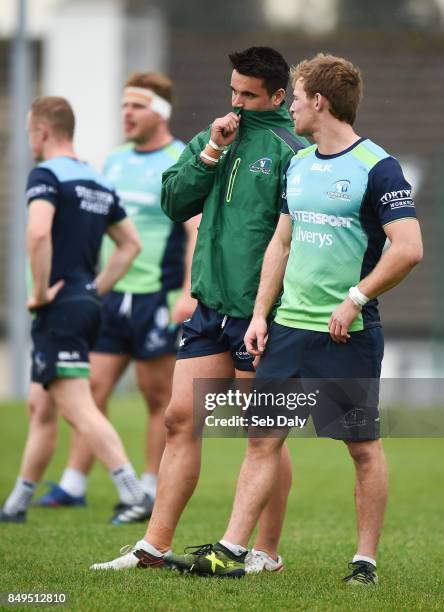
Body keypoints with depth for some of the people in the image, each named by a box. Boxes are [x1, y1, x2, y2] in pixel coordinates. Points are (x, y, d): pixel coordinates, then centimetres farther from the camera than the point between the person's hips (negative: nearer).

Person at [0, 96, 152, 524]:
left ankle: (135, 495, -25)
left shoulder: (46, 175, -11)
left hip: (60, 308, -9)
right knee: (40, 406, 18)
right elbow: (130, 244, 22)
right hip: (87, 304, 9)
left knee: (79, 410, -14)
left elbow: (38, 233, -28)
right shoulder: (98, 183, 15)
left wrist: (41, 291, -18)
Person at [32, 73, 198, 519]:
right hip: (112, 295, 7)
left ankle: (150, 491, 7)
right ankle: (73, 486, 5)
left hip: (156, 296, -7)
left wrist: (189, 292, -21)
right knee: (93, 387, 3)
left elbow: (196, 230, -13)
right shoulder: (116, 161, 14)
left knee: (158, 397, 1)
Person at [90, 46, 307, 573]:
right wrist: (211, 152, -4)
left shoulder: (291, 150, -8)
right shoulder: (216, 135, 12)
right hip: (210, 307, 6)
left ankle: (266, 552, 11)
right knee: (181, 420, 4)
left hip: (259, 312, -6)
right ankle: (154, 547, 7)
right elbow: (174, 203, 9)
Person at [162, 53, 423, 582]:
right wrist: (260, 314, 12)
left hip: (348, 334, -7)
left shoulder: (376, 167, -10)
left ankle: (365, 561, 9)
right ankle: (231, 551, 4)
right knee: (263, 438, 4)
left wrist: (354, 301, -16)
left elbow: (408, 249, -17)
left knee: (363, 447, 2)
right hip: (289, 327, 7)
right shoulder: (298, 165, 13)